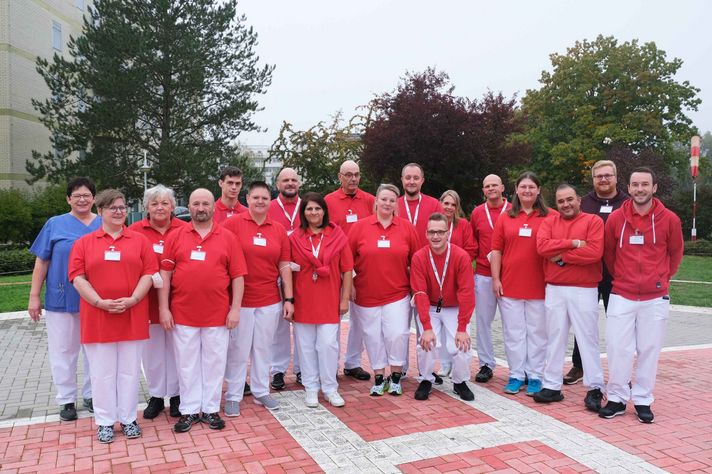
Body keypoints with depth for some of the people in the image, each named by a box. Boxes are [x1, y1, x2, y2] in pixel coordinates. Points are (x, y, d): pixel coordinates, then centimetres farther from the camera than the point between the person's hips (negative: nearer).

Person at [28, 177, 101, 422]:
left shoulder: (104, 225, 4)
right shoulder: (55, 224, 2)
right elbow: (42, 262, 3)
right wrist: (34, 296, -1)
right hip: (61, 299, -1)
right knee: (63, 350, 7)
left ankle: (91, 395, 25)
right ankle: (66, 399, 21)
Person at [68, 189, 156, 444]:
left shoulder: (140, 240, 5)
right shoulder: (84, 242, 4)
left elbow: (149, 273, 0)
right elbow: (78, 277, -3)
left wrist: (132, 300, -13)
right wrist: (100, 302, -14)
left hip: (132, 316, 1)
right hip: (97, 317, 0)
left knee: (129, 370, 8)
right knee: (102, 372, 7)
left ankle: (128, 418, 20)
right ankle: (105, 422, 18)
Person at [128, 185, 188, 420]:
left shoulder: (185, 230, -3)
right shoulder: (135, 230, -2)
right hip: (148, 301, 1)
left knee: (176, 349, 10)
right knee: (152, 349, 12)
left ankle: (176, 395, 26)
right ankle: (156, 396, 27)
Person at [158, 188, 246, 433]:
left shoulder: (228, 238, 2)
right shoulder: (175, 237, 3)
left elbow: (238, 276, 1)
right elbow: (165, 274, 2)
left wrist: (235, 308, -5)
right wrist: (163, 308, -3)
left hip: (218, 314, 0)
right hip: (183, 313, 1)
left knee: (214, 362, 8)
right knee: (187, 364, 10)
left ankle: (211, 409, 22)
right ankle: (189, 411, 22)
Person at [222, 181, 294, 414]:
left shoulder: (279, 230, 4)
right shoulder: (232, 224, -6)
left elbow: (284, 266, 5)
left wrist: (289, 299, 2)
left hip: (270, 301, 3)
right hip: (239, 300, -3)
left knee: (263, 348, 14)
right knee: (238, 350, 6)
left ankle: (261, 391, 28)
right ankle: (233, 396, 20)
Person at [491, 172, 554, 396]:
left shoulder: (551, 216, 1)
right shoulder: (505, 218, 6)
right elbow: (496, 250, 6)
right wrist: (495, 279, 0)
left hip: (539, 286, -2)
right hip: (509, 285, 2)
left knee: (537, 332, 7)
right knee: (513, 332, 8)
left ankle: (535, 376, 18)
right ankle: (516, 375, 18)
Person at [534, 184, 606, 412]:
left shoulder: (593, 221, -1)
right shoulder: (549, 221, 9)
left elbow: (594, 252, -15)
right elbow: (542, 247, -8)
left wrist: (561, 256, -10)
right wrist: (573, 243, -14)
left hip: (584, 290, -3)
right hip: (554, 290, 3)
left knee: (588, 338, 2)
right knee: (555, 338, 8)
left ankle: (595, 389, 12)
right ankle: (552, 386, 16)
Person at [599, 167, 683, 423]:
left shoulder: (669, 219, -3)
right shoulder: (616, 218, -2)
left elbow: (675, 254, 11)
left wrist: (661, 278, 13)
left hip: (655, 298, 0)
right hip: (621, 296, 0)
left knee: (649, 350, 6)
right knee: (617, 348, 1)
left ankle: (643, 401, 19)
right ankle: (617, 399, 14)